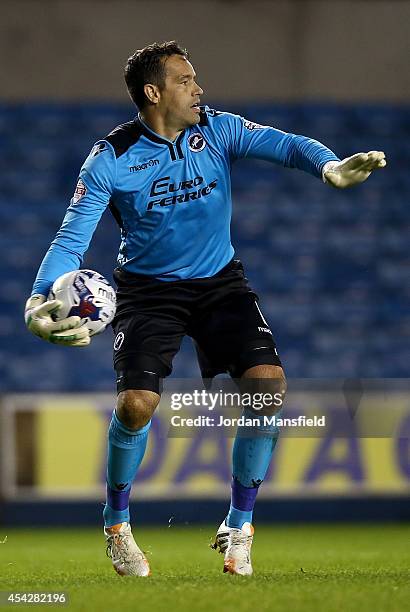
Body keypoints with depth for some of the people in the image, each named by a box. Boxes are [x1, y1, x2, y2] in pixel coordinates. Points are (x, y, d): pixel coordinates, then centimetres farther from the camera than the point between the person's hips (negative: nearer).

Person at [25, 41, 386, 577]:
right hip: (148, 289, -2)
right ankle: (117, 523, 9)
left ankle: (238, 527, 1)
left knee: (268, 384, -18)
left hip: (219, 282, 2)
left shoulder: (218, 130, -7)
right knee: (136, 403, -21)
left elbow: (284, 145, -20)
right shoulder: (110, 160, -14)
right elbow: (71, 240, -17)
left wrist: (328, 166, -44)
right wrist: (39, 301, -35)